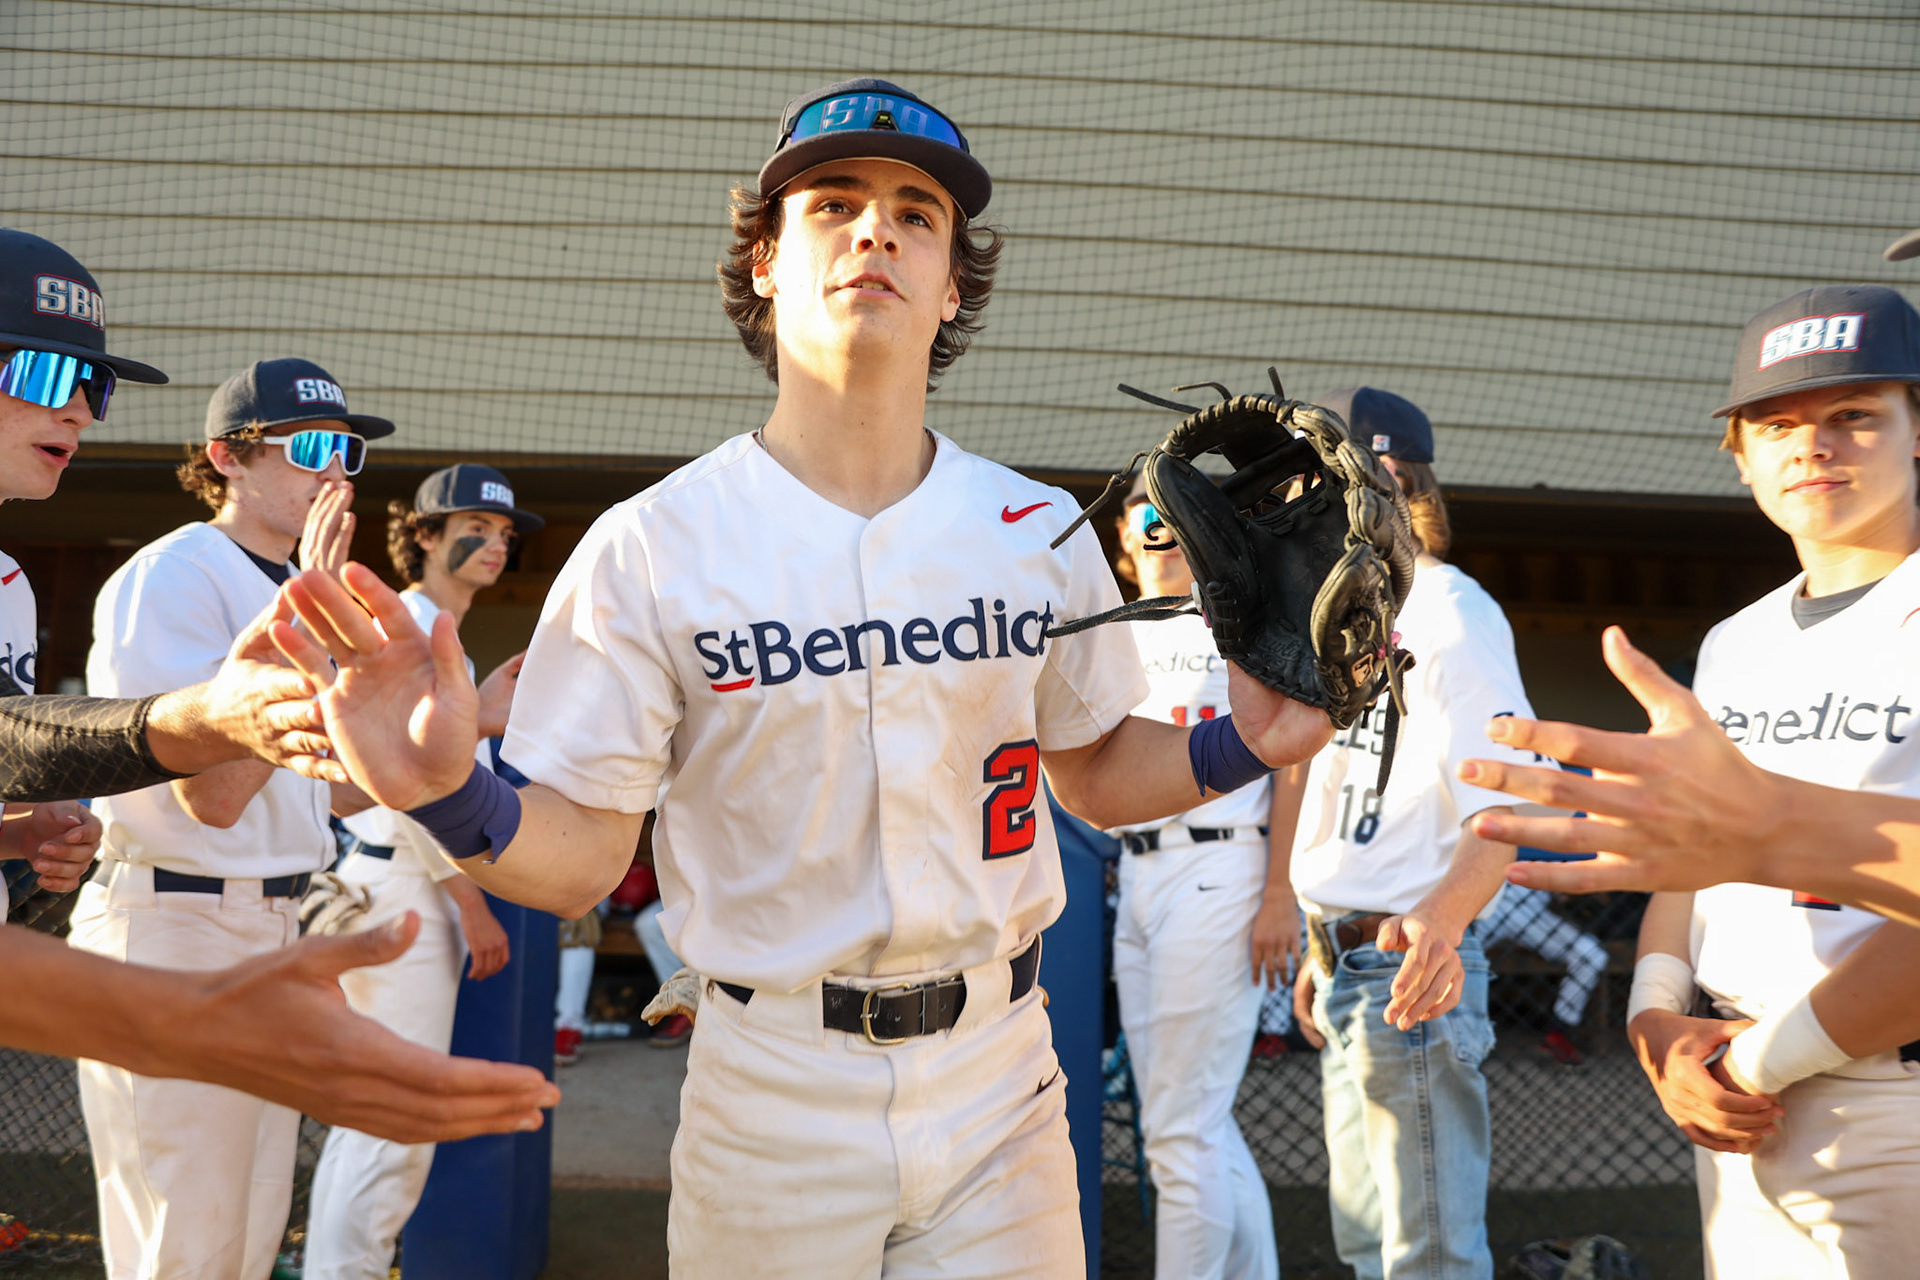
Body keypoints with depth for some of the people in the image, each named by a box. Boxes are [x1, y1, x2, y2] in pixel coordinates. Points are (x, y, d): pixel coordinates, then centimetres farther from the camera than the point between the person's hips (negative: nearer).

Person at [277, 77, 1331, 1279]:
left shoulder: (1043, 533, 1)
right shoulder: (649, 547, -8)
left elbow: (1095, 774, 13)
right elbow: (578, 857, -7)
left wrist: (1240, 746, -6)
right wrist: (449, 799, -27)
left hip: (999, 1082, 3)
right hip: (773, 1093, -2)